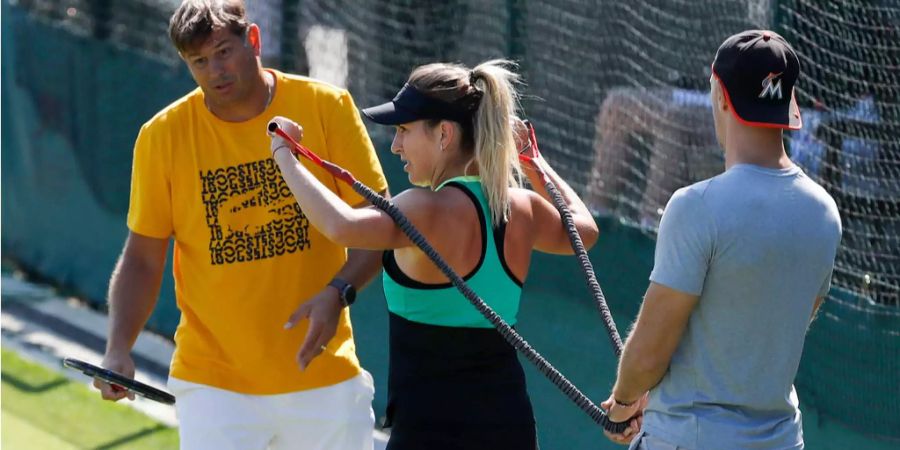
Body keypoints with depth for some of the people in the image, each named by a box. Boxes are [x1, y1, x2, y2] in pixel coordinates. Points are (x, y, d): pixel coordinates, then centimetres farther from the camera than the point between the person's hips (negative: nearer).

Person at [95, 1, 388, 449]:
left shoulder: (326, 108, -3)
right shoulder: (162, 135, -1)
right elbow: (142, 259, 4)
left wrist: (337, 292, -18)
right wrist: (118, 349, -10)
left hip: (324, 378, 0)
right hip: (212, 385, 0)